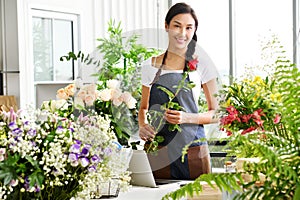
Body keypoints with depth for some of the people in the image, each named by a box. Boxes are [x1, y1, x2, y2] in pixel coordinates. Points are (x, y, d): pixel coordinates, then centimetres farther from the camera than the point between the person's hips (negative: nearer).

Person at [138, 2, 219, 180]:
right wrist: (142, 126, -3)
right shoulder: (151, 66, 8)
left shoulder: (201, 64, 1)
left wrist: (187, 118, -14)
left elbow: (216, 113, 2)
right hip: (156, 150, 2)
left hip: (192, 150, -2)